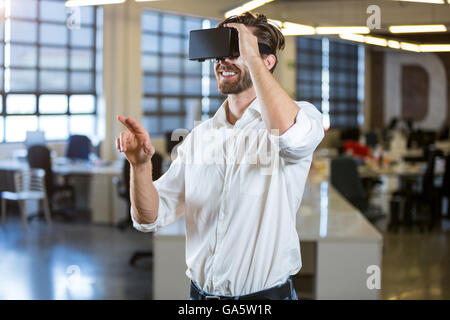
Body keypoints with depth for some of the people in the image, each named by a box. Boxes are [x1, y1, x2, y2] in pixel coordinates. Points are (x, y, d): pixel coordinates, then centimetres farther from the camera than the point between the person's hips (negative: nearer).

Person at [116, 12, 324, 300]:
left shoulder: (299, 115, -9)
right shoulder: (200, 136, 6)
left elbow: (293, 136, -35)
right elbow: (151, 218, 3)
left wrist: (251, 57, -26)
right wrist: (141, 165, -17)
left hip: (266, 294, -4)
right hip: (200, 293, 5)